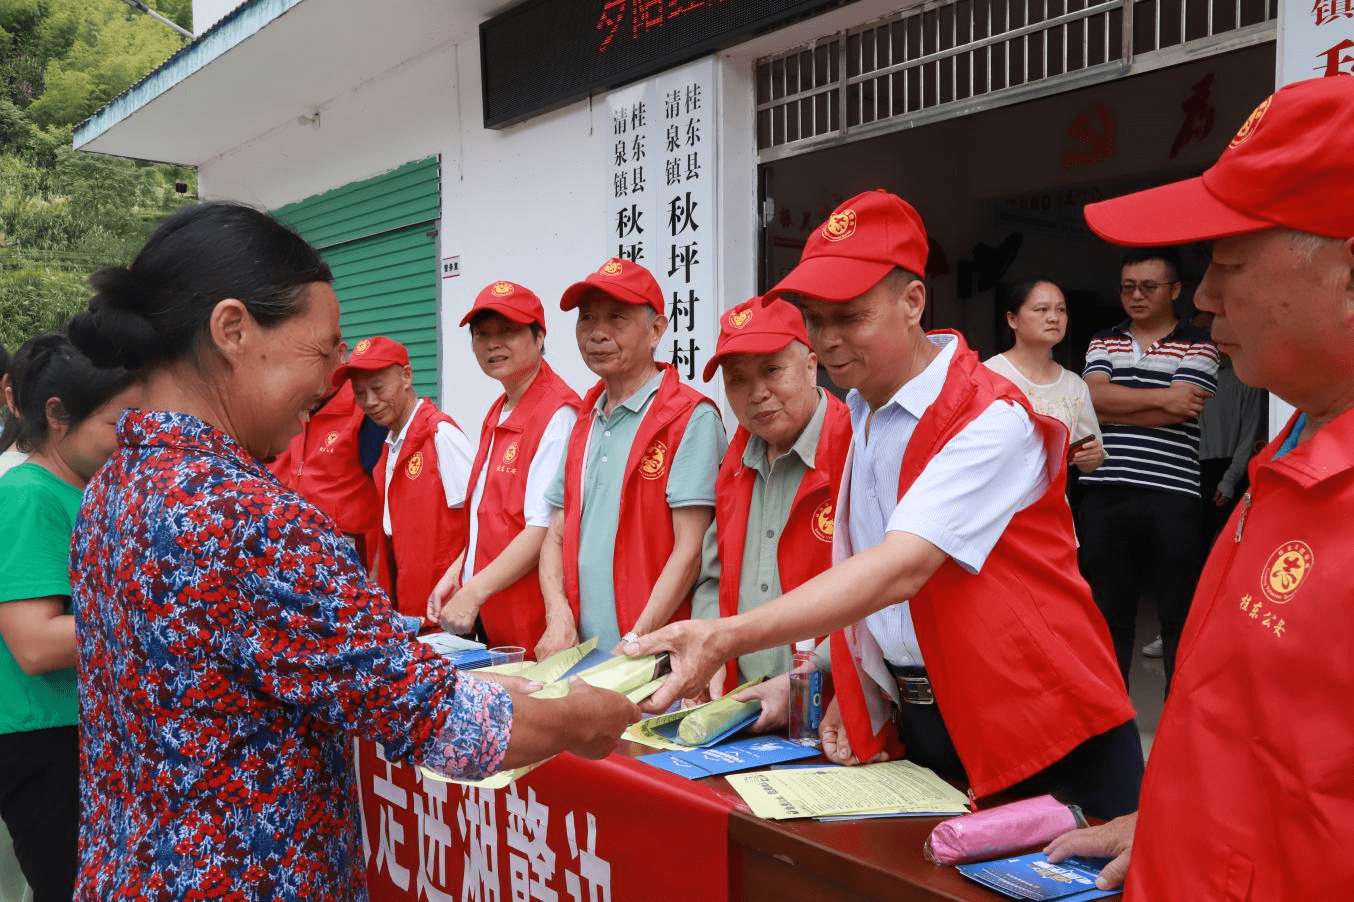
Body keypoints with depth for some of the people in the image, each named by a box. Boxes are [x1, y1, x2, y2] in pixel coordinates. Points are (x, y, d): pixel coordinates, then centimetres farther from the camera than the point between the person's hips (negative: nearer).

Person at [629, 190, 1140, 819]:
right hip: (916, 724, 7)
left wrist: (724, 639, -39)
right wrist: (853, 695, 3)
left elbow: (900, 569, -32)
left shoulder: (992, 420, -20)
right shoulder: (861, 418, 8)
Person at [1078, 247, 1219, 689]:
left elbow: (1181, 410, -13)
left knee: (1179, 611, 6)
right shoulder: (1103, 342, 13)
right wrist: (1161, 397, -12)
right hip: (1105, 495, 3)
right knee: (1107, 608, 11)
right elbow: (1095, 396, -5)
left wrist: (1113, 405, -8)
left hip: (1171, 497, -3)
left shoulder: (1198, 347, 3)